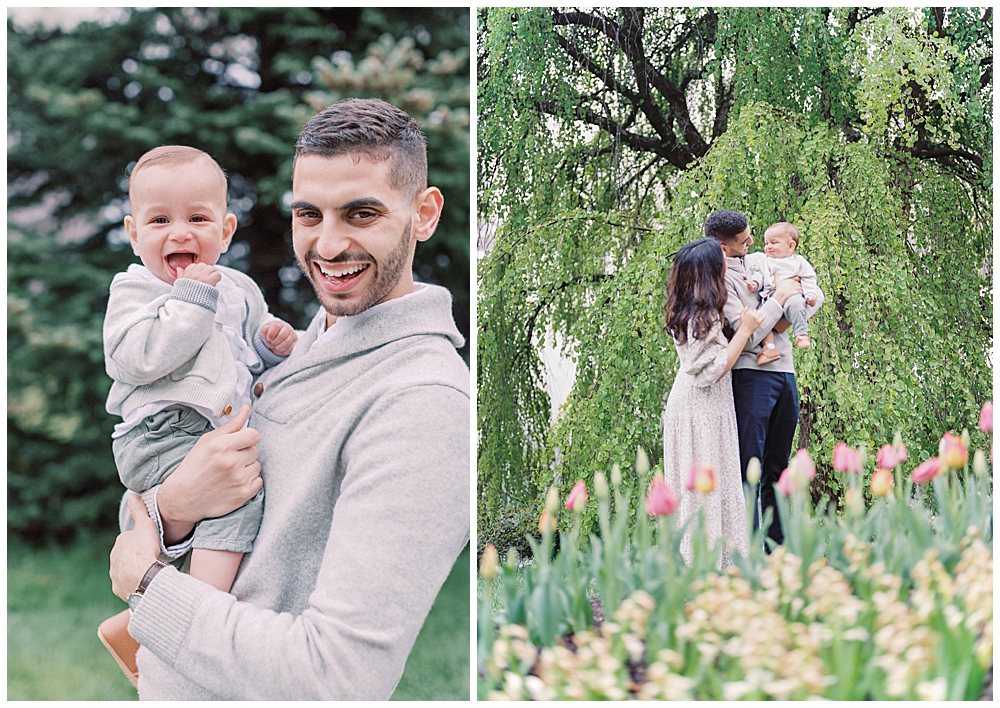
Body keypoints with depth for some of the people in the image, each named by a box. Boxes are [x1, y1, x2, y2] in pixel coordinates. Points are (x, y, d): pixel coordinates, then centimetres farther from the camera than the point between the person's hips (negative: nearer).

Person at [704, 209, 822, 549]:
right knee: (749, 469, -9)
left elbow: (816, 294, 20)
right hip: (752, 375, -8)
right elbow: (747, 335, -19)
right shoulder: (720, 278, -9)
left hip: (785, 372, 8)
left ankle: (776, 547, 19)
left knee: (777, 468, 12)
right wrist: (780, 297, -10)